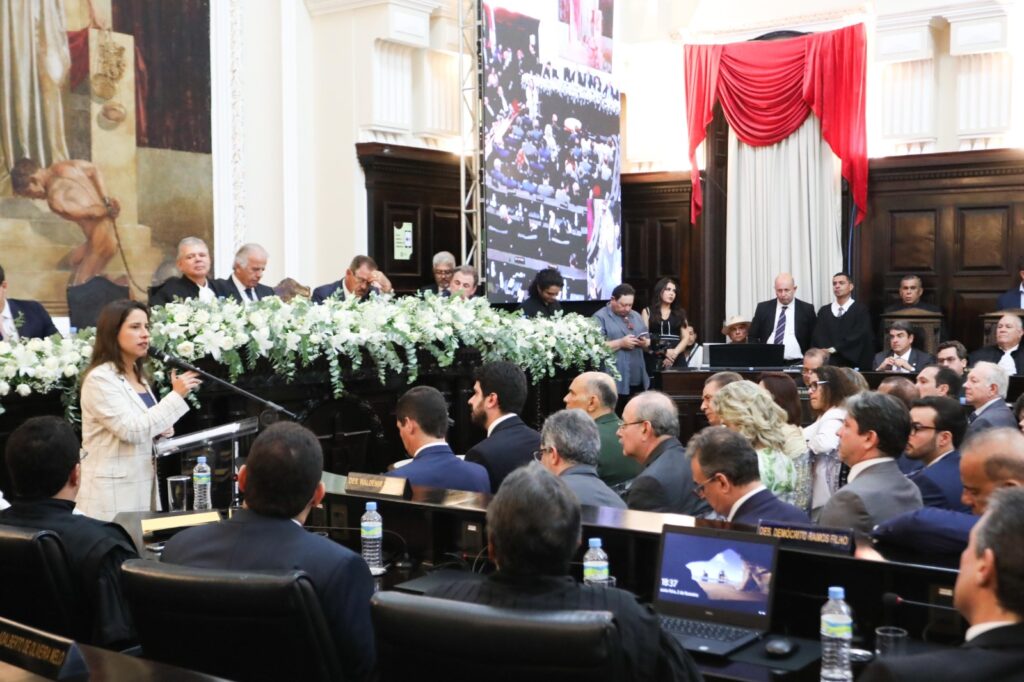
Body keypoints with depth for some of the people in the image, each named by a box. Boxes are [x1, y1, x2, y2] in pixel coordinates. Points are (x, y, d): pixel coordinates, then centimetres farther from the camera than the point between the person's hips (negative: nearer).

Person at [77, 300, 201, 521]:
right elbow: (131, 430, -21)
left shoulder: (138, 376, 14)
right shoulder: (100, 379, -13)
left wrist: (162, 433, 3)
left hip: (142, 484, 8)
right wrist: (176, 395, -20)